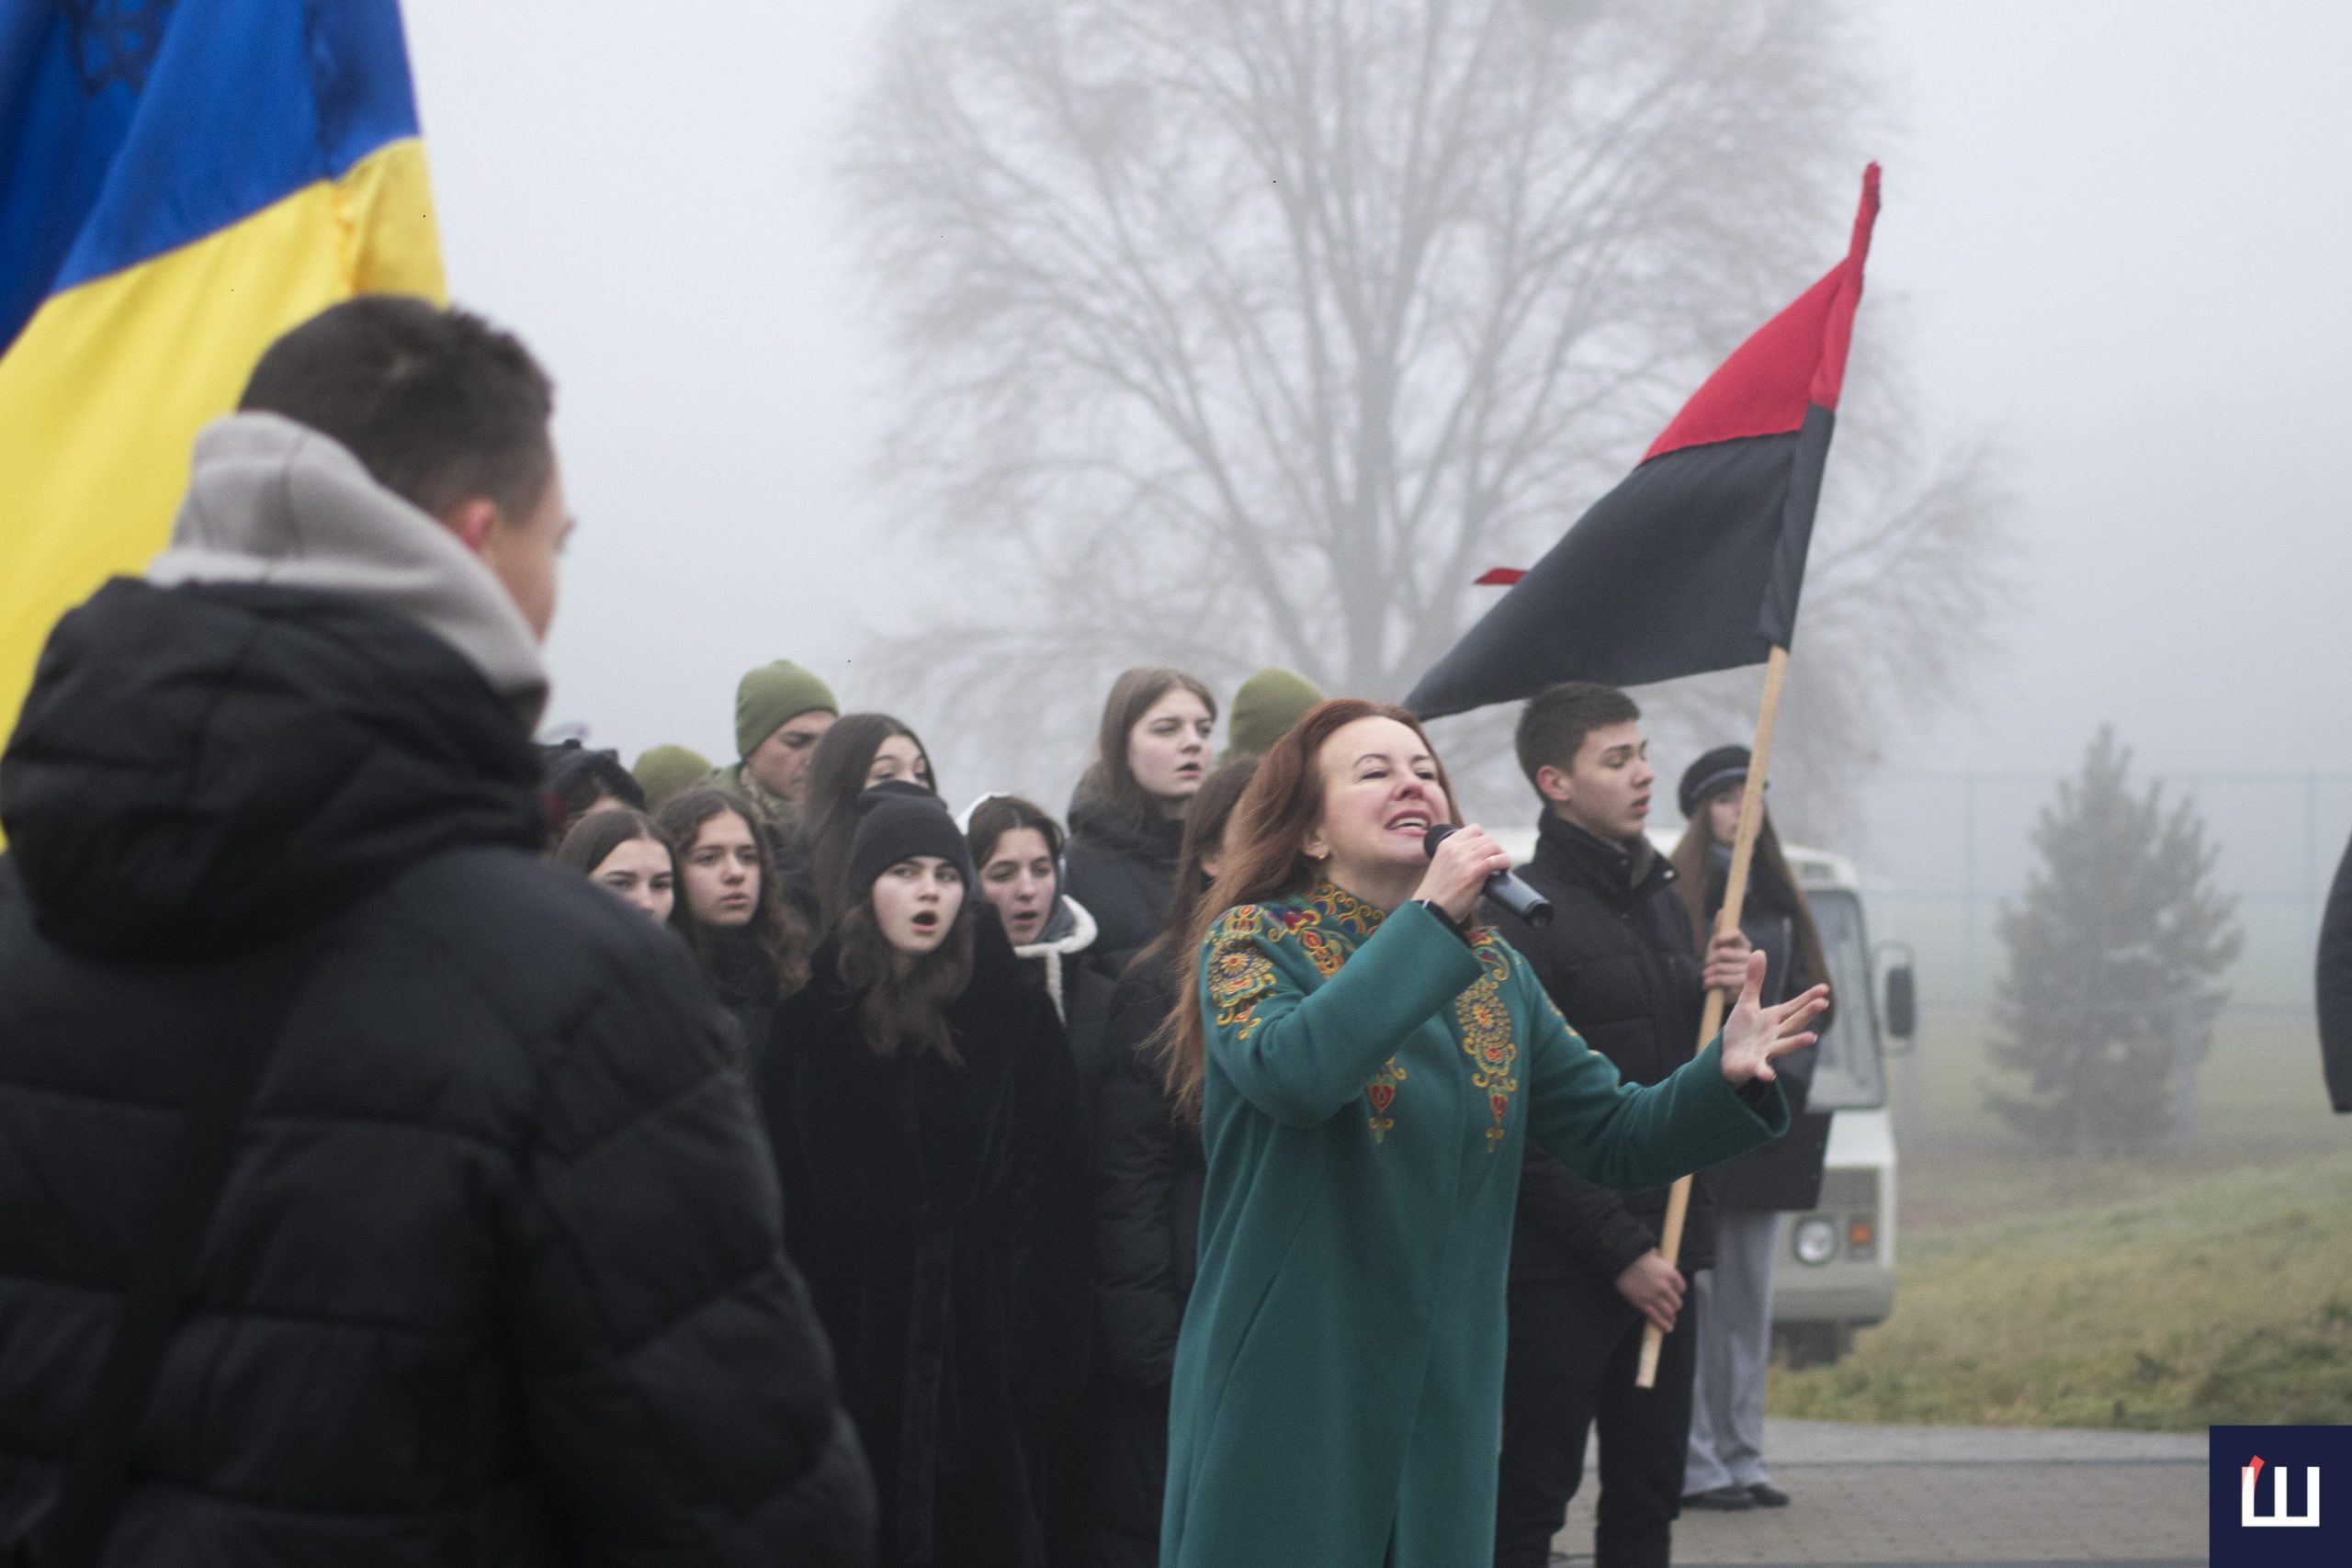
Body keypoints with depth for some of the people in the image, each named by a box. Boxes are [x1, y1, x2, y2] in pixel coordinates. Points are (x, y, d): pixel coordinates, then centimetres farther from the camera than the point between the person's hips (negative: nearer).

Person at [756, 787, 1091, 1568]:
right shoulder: (813, 1019, 6)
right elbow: (787, 1197, 6)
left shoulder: (1015, 1011, 3)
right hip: (858, 1346, 1)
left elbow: (1053, 1186, -1)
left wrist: (1047, 1348, -7)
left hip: (985, 1337, -1)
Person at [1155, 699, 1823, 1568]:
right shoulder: (1252, 941, -4)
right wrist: (1430, 918, -23)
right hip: (1284, 1399, -5)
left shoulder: (1493, 969, 12)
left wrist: (1725, 1075, -9)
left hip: (1443, 1405, 5)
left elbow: (1614, 1136, 10)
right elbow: (1290, 1071, -26)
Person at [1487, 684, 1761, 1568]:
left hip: (1658, 1257, 8)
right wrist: (1620, 1250, -16)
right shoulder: (1521, 920, -11)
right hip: (1561, 1264, -8)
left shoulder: (1663, 900, 15)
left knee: (1649, 1495, 9)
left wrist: (1726, 998, 1)